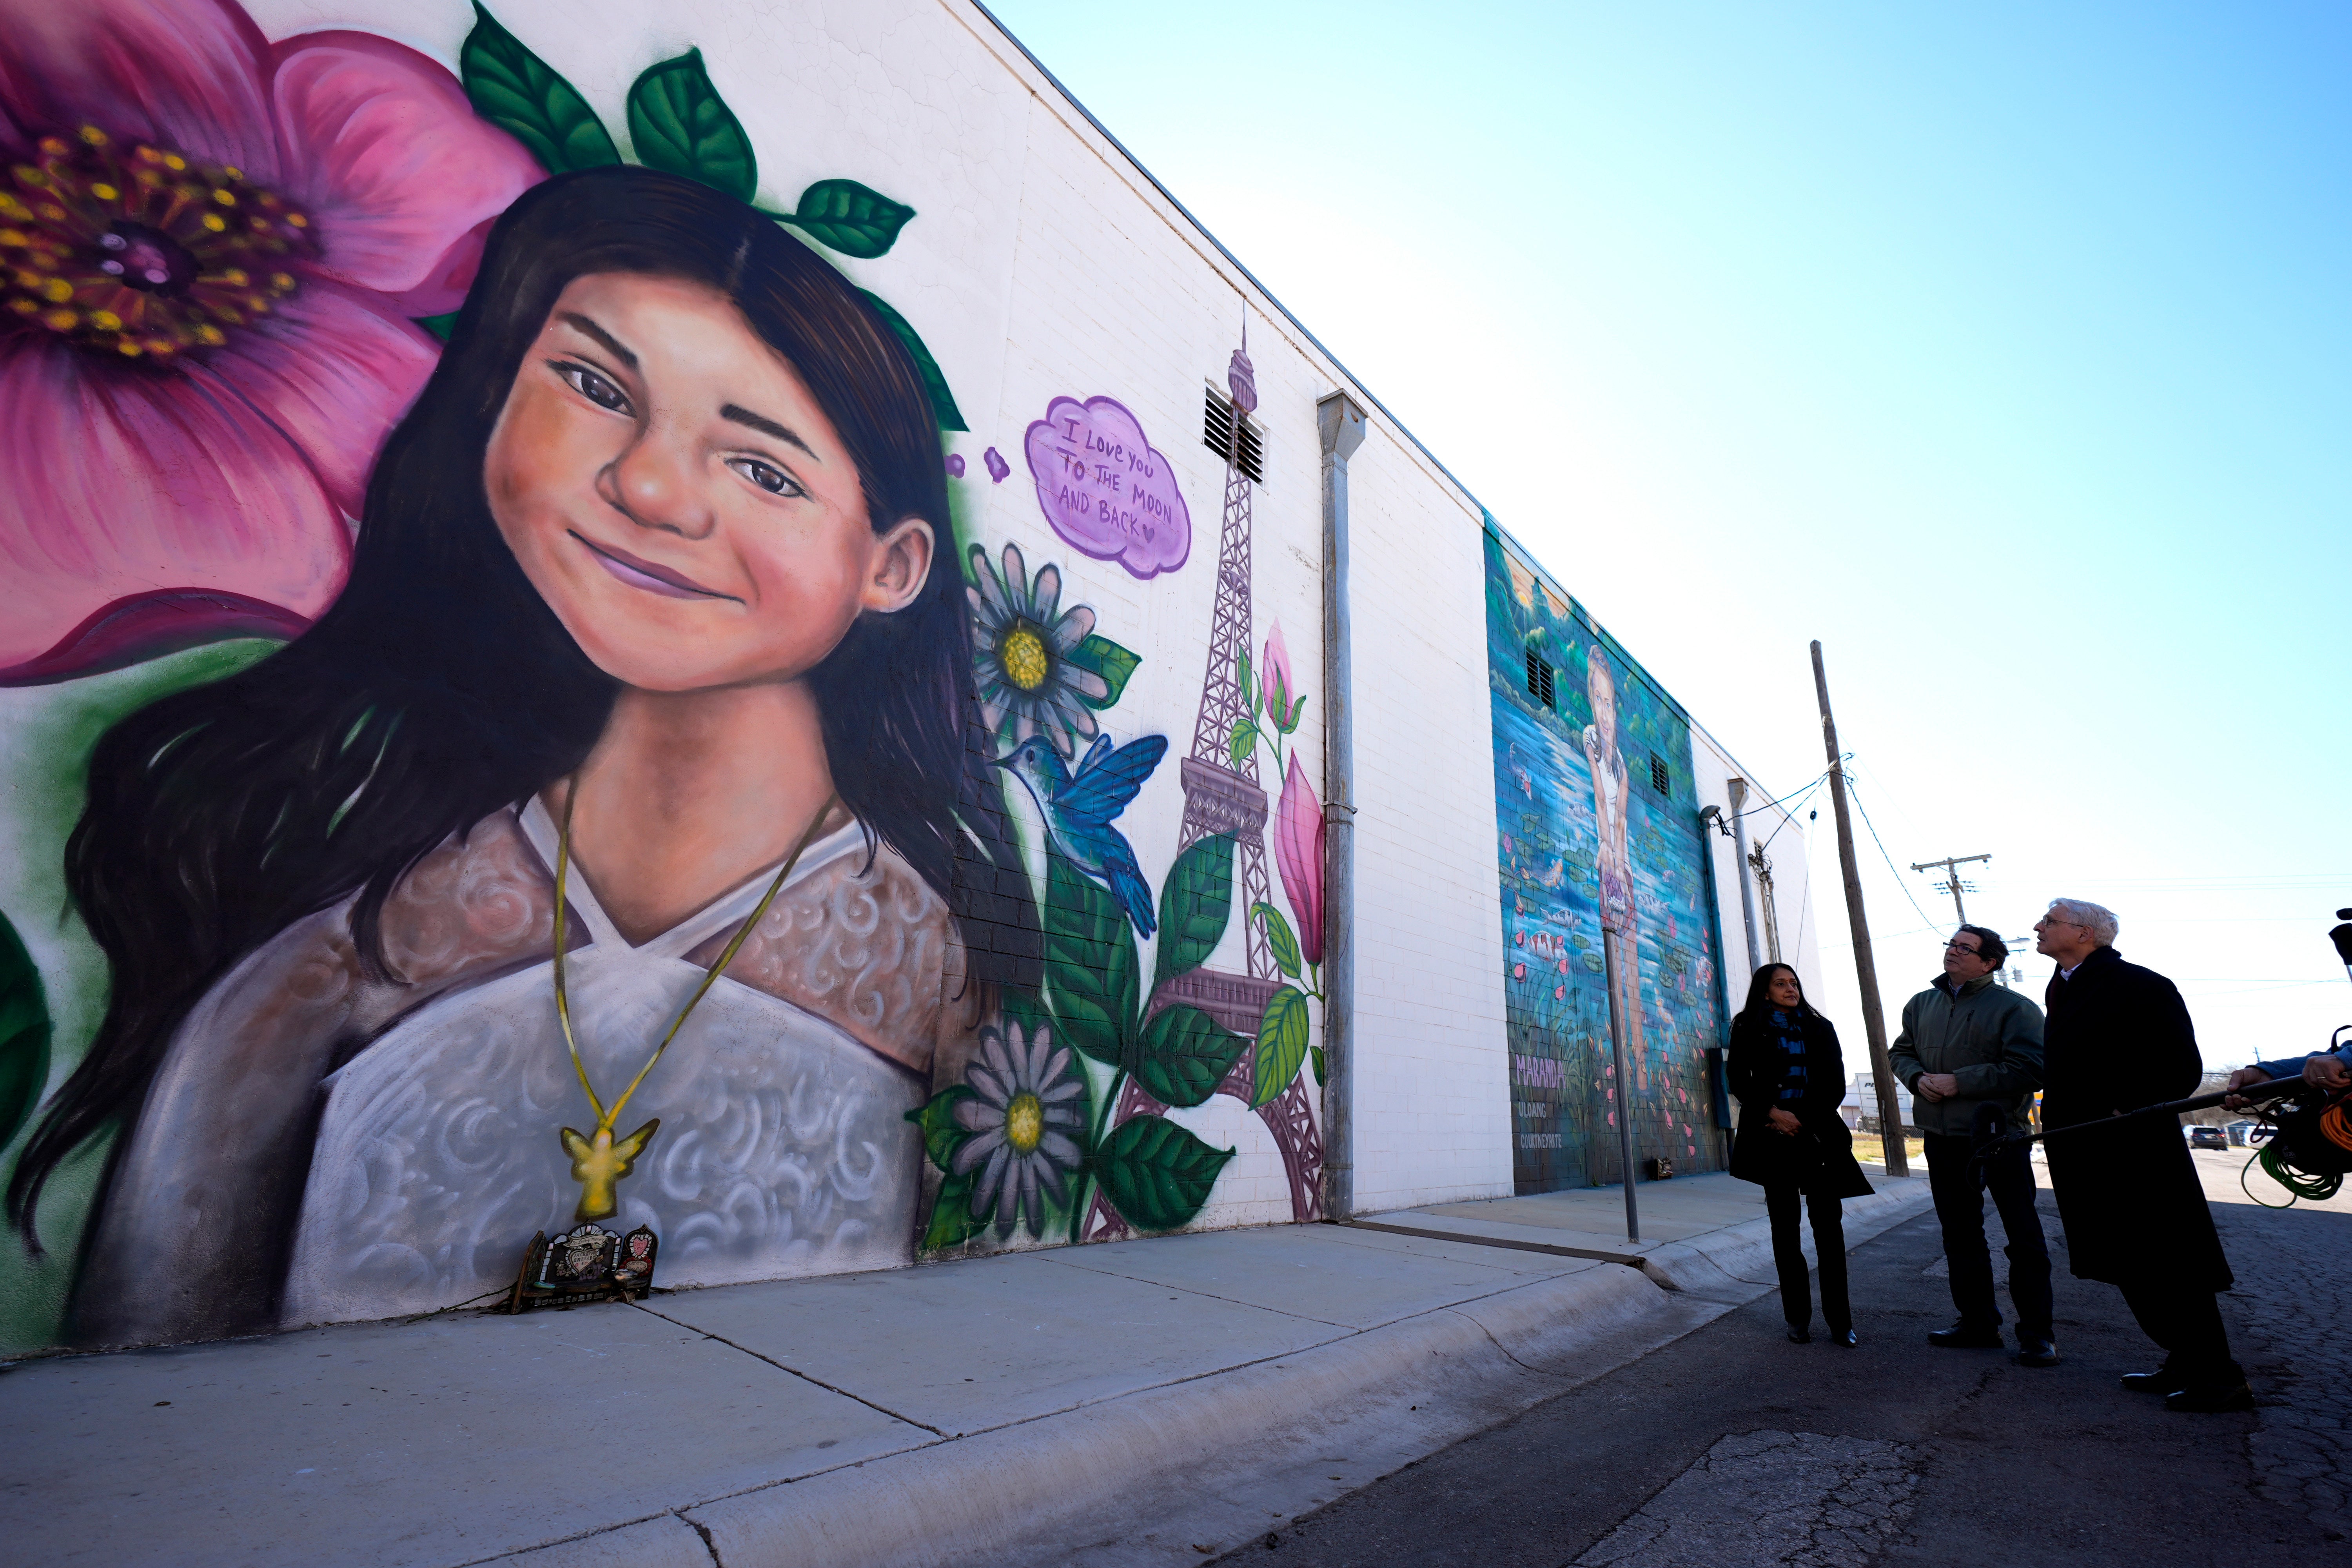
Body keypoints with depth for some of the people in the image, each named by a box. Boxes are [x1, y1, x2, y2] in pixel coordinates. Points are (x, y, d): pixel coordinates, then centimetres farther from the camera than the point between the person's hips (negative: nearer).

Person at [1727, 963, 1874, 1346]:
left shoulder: (1819, 1028, 12)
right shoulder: (1749, 1030, 6)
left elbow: (1835, 1084, 5)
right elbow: (1738, 1079, 0)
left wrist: (1802, 1121, -7)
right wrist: (1774, 1113, -13)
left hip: (1818, 1135, 1)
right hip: (1773, 1137, -1)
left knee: (1828, 1224, -3)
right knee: (1784, 1225, 2)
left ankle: (1839, 1320, 2)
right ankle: (1797, 1318, 8)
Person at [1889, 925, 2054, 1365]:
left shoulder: (2014, 1008, -8)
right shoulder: (1921, 1004, 10)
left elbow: (2028, 1069, -17)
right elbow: (1900, 1051, 17)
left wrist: (1958, 1082, -18)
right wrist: (1917, 1078, -4)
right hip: (1942, 1139, 6)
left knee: (2024, 1237, 2)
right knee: (1960, 1234, 13)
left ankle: (2036, 1333, 14)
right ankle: (1978, 1323, 25)